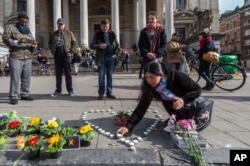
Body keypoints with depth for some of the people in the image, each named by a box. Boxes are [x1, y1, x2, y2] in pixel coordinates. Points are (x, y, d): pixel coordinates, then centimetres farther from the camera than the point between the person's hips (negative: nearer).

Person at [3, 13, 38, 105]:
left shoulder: (28, 31, 21)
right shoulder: (11, 28, 7)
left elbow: (33, 42, 17)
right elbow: (5, 38, -4)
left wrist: (33, 46, -7)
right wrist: (16, 42, -20)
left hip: (28, 58, 5)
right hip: (15, 58, -4)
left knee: (26, 77, 4)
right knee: (15, 78, -7)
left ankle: (25, 94, 14)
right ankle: (13, 97, -2)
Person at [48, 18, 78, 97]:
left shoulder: (69, 33, 3)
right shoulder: (54, 34, 13)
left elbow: (75, 43, 2)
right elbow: (50, 43, 24)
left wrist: (70, 51, -7)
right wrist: (52, 50, 9)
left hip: (66, 56, -3)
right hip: (57, 57, 4)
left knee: (68, 74, 0)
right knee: (58, 74, 8)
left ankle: (70, 90, 6)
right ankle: (58, 90, 18)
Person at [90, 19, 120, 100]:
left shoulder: (112, 34, 6)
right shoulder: (97, 34, 1)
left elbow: (117, 45, 12)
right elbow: (92, 45, -1)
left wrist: (116, 54, -1)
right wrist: (99, 46, -19)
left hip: (111, 57, 2)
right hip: (101, 57, -2)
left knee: (110, 75, 7)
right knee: (101, 76, 1)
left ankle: (109, 92, 16)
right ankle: (101, 93, 8)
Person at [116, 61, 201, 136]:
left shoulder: (177, 77, -34)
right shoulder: (150, 87, -26)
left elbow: (197, 89, -22)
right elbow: (142, 107, -28)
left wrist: (184, 99, -41)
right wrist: (128, 126, -37)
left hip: (191, 103, -2)